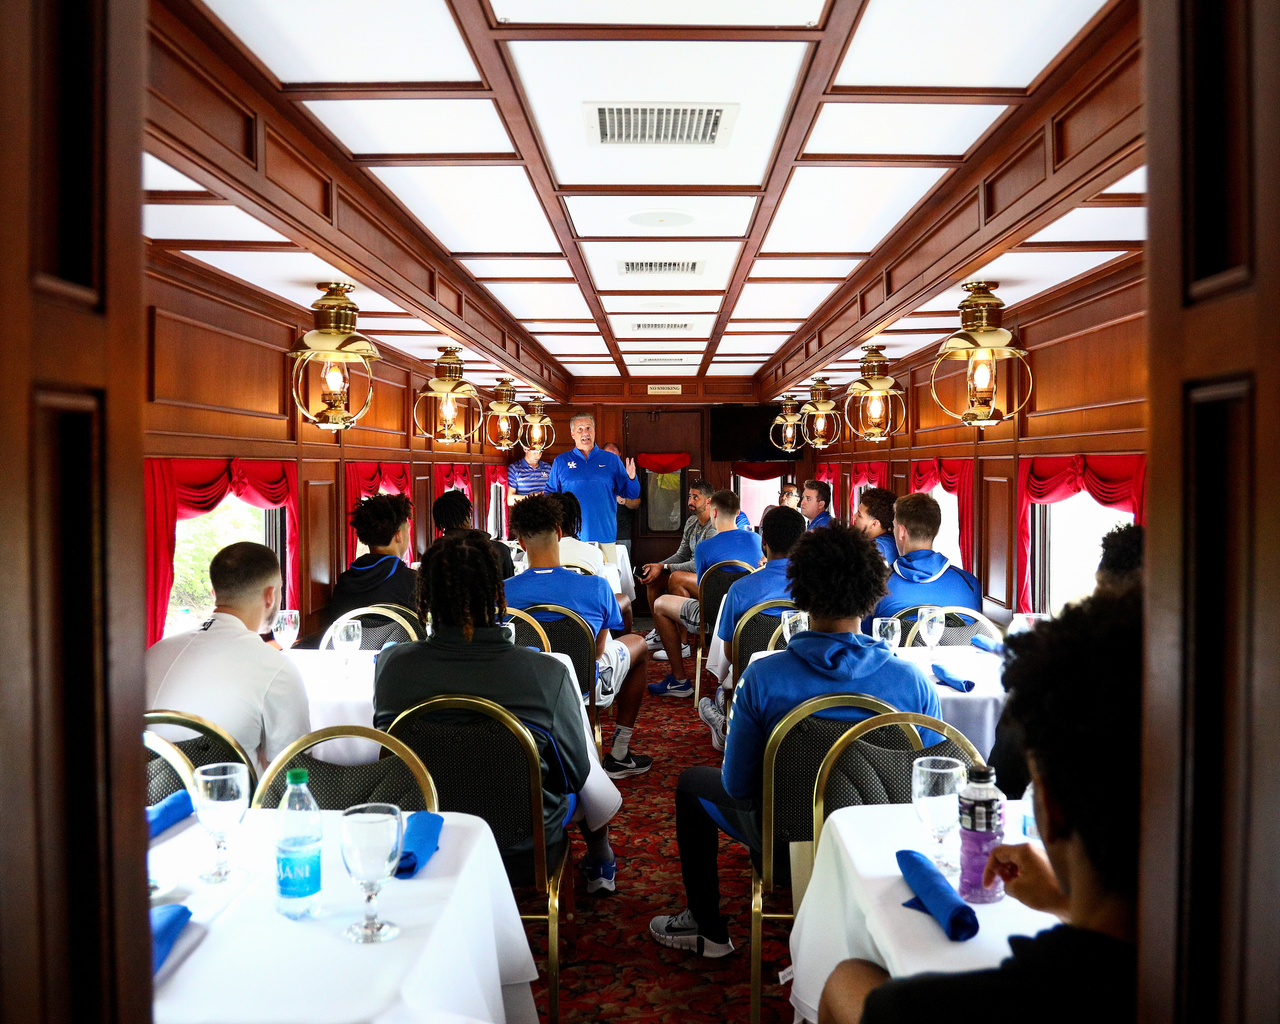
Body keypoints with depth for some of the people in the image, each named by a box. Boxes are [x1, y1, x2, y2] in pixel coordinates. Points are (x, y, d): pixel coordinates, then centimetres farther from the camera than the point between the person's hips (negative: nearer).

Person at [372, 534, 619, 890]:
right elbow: (575, 775, -13)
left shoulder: (391, 665, -18)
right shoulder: (547, 674, -27)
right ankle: (600, 866, 57)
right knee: (595, 784, 29)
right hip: (523, 856, -3)